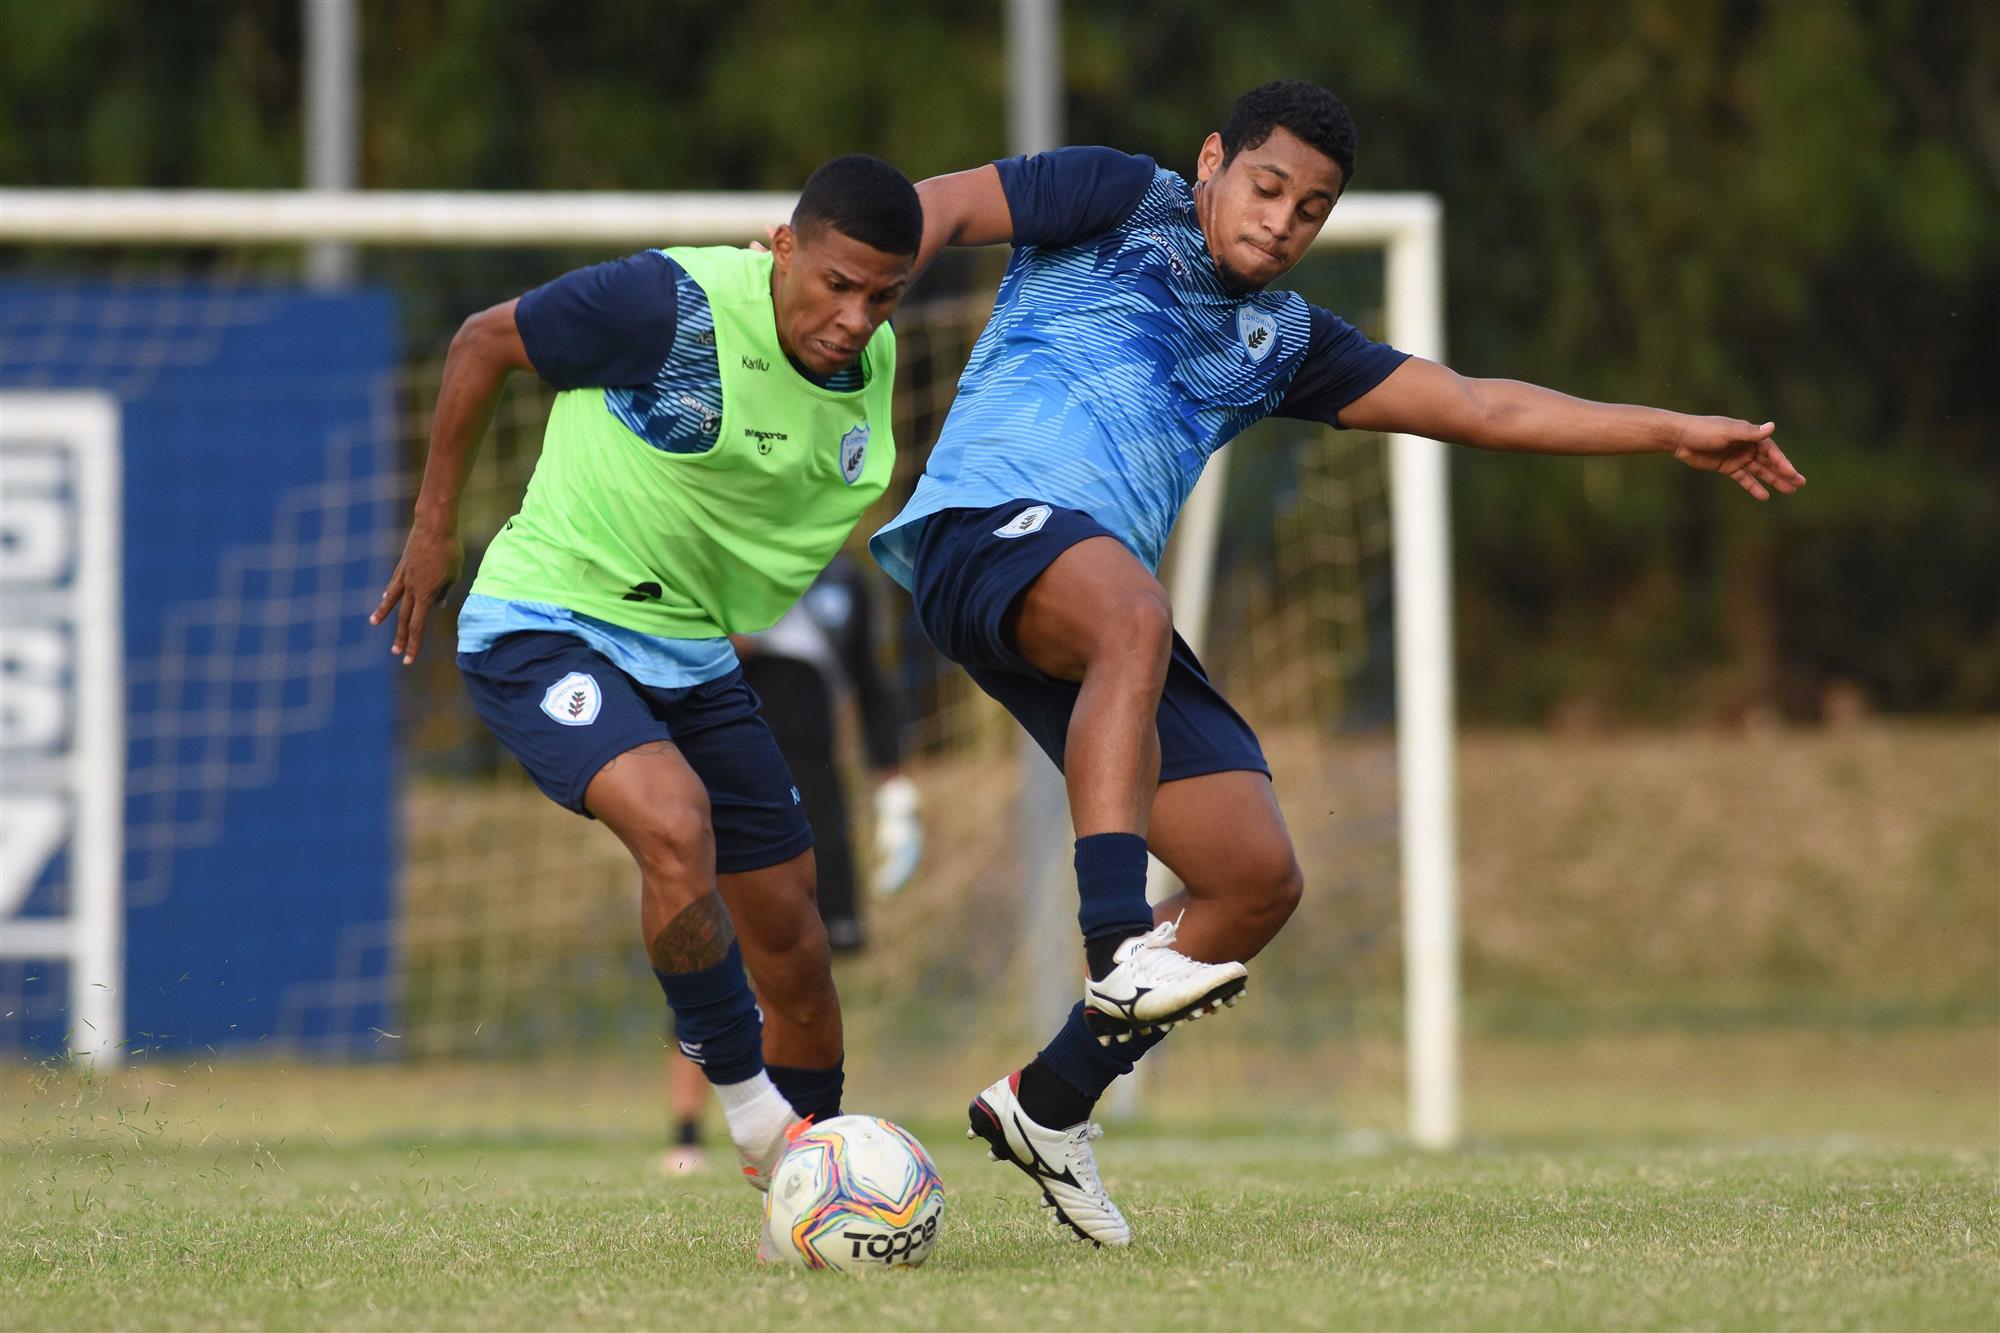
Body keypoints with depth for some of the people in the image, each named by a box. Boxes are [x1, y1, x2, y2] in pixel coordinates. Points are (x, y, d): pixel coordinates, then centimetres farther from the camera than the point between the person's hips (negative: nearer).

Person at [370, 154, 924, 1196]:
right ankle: (749, 1106, -16)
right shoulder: (673, 308, -23)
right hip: (544, 628, -7)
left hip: (691, 651, 7)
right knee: (674, 821, -33)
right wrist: (434, 526, -2)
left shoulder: (873, 360, -1)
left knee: (790, 941, 7)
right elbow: (485, 342, -8)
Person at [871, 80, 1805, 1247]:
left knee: (1258, 878, -2)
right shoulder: (1124, 203, 10)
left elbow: (1478, 408, 28)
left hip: (1109, 608, 7)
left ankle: (1049, 1105, 11)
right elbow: (939, 208, -1)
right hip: (987, 526, -7)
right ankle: (1117, 946, -52)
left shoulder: (1282, 340, 26)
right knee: (1131, 612, -42)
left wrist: (1675, 434, 27)